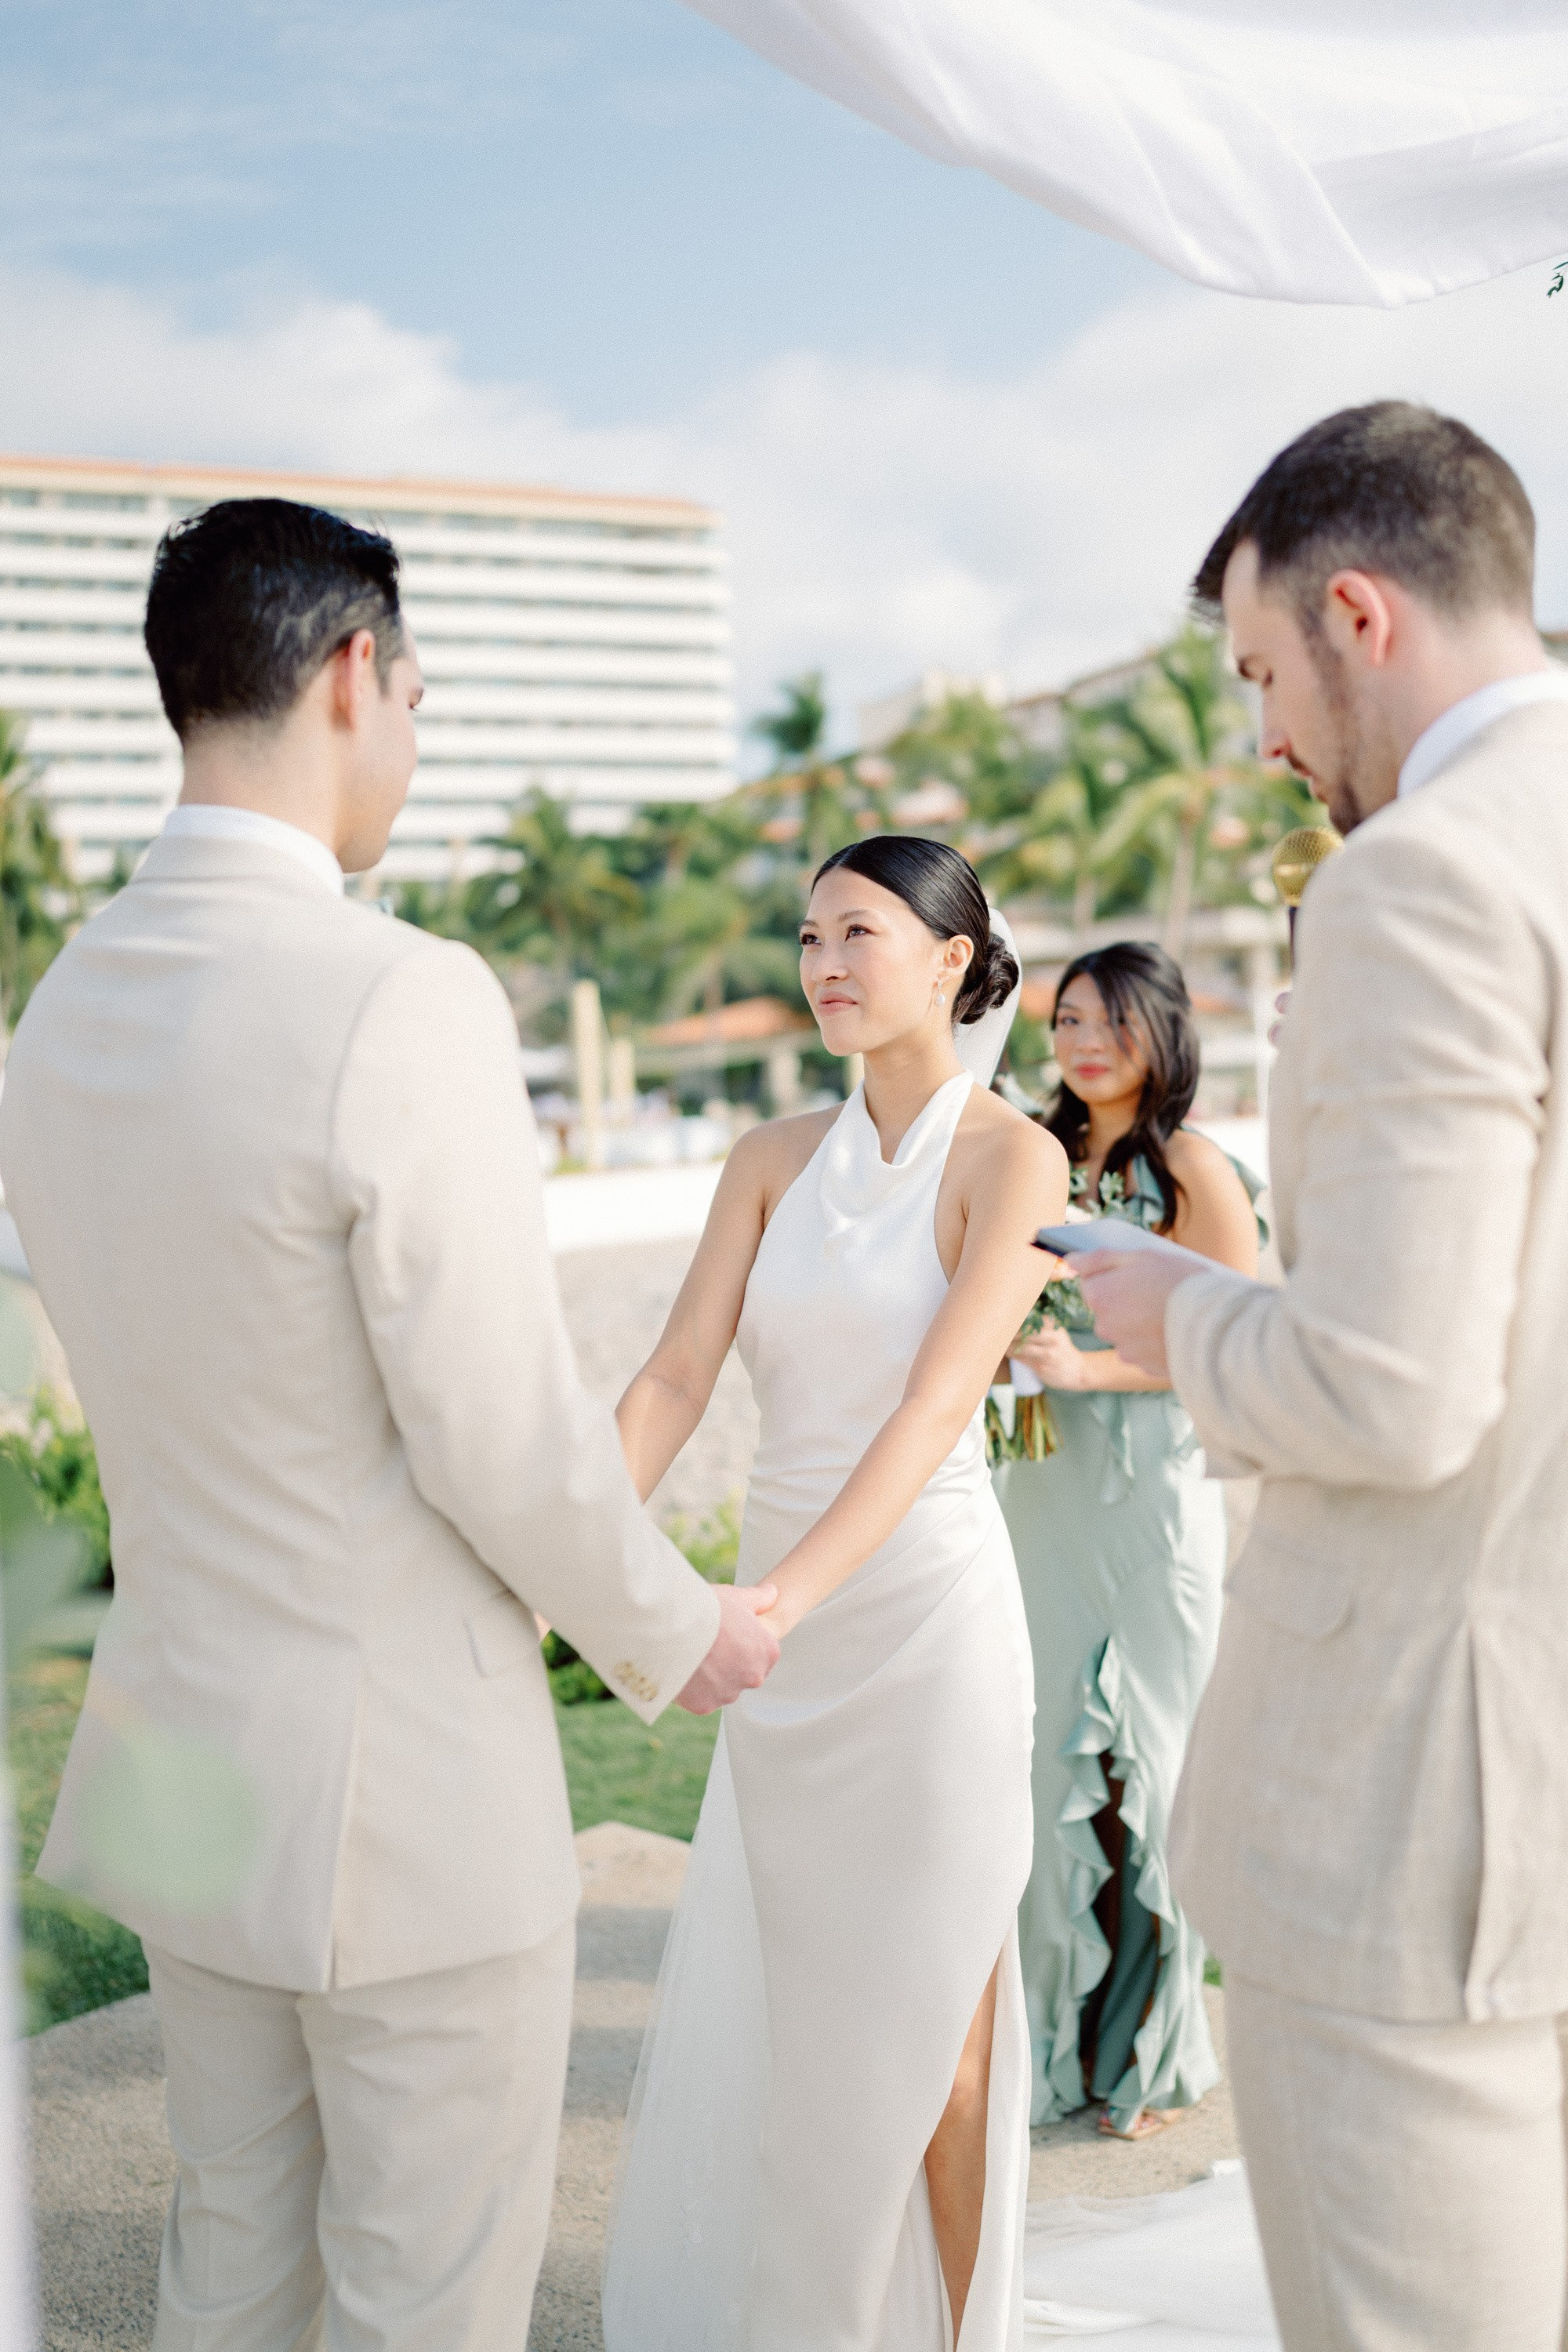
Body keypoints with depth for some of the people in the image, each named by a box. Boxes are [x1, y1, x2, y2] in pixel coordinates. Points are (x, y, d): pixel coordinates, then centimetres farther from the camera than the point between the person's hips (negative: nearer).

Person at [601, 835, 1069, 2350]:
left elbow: (936, 1406, -21)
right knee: (769, 2003, 16)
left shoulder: (1013, 1159, -10)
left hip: (926, 1619, -5)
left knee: (925, 2026, 7)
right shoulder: (773, 1160, 6)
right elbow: (674, 1380, -2)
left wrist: (783, 1595, -33)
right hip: (786, 1631, 6)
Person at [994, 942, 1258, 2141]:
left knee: (1143, 1756, 1)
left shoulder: (1191, 1168, -7)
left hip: (1155, 1492, -5)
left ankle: (1151, 2041, 17)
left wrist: (1088, 1368, -18)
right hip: (1043, 1487, 6)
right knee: (1050, 1753, 9)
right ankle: (1060, 2029, 23)